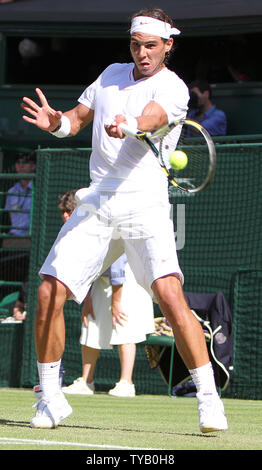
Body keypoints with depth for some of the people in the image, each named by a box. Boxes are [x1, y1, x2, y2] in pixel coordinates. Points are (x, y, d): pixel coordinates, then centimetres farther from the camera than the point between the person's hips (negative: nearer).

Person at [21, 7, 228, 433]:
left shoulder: (173, 88, -4)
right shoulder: (112, 75, 15)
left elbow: (151, 118, -25)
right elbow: (78, 118, 21)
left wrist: (128, 125, -49)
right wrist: (55, 122, -4)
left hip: (145, 206, -5)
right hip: (95, 204, 5)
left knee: (169, 294, -23)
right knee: (49, 294, -4)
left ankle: (209, 399, -15)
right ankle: (50, 399, 12)